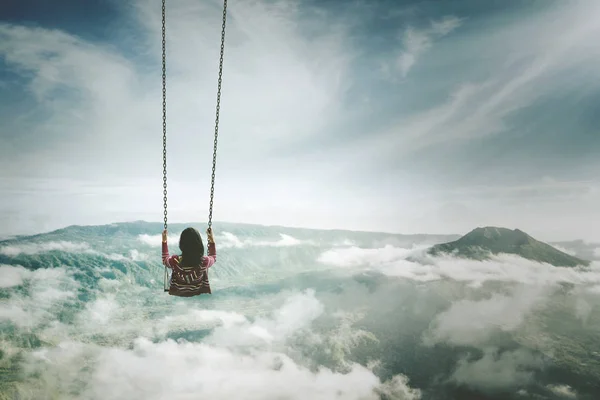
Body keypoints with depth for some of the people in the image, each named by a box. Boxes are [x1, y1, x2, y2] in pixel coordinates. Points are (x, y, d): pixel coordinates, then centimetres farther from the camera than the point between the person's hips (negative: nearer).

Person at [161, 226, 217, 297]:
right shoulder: (204, 261, -29)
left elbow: (165, 260, -1)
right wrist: (211, 240, 3)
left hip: (177, 295, 0)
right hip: (198, 295, 0)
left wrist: (164, 241, 4)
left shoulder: (175, 260, -29)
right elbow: (213, 257, -1)